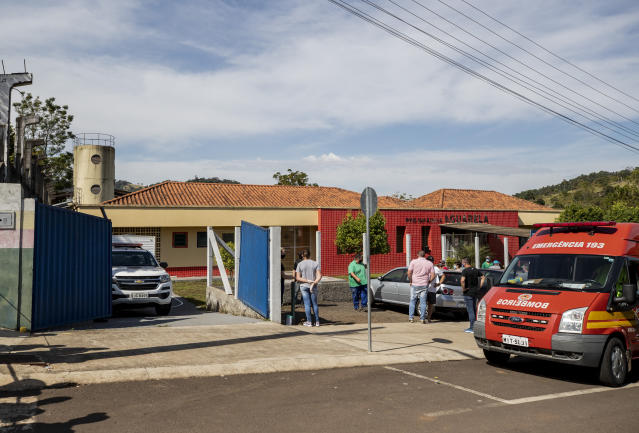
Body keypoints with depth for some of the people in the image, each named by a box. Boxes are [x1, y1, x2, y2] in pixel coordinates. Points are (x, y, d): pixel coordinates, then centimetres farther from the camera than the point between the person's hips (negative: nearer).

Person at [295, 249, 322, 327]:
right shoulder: (315, 263, 1)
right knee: (314, 304, 11)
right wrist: (313, 283, -15)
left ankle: (309, 322, 3)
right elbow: (319, 276, -9)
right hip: (313, 287, 2)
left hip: (304, 286, -2)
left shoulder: (300, 264, -3)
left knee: (307, 304, 1)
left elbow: (297, 278, -9)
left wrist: (308, 281, -12)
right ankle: (317, 321, 13)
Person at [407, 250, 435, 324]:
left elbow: (409, 273, -10)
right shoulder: (430, 263, 3)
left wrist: (410, 281, 3)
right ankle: (422, 318, 5)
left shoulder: (413, 261, -4)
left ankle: (411, 318, 10)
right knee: (423, 302, 7)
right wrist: (428, 282, 13)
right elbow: (433, 276, -1)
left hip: (414, 284, -1)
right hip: (424, 285, 1)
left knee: (412, 301, 11)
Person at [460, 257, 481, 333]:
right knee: (474, 309, 17)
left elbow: (462, 280, -29)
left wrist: (463, 288, -15)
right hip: (475, 292, 7)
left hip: (468, 293, -7)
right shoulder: (475, 270, 10)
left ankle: (472, 328, -3)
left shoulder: (465, 271, -13)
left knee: (470, 310, -4)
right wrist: (479, 287, 13)